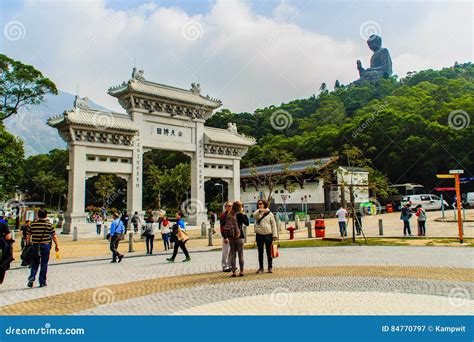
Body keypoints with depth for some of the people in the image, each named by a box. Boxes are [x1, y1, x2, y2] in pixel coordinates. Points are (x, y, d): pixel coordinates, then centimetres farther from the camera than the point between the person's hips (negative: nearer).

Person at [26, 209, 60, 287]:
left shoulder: (33, 224, 3)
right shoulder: (48, 224, -5)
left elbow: (28, 236, 6)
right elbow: (54, 236, -3)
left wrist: (28, 245, 15)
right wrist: (57, 245, 5)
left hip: (35, 246, 3)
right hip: (45, 246, -3)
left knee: (35, 263, 16)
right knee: (44, 264, 5)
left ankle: (32, 277, -3)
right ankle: (42, 282, 10)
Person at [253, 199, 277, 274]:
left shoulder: (269, 213, 4)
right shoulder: (257, 212, 8)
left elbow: (273, 224, 3)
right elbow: (254, 215, -17)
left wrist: (275, 235, -5)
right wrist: (260, 210, -33)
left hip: (268, 234, -1)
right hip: (259, 235, 1)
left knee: (269, 252, 5)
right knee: (260, 252, 7)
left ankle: (270, 267, 17)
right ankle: (261, 268, 16)